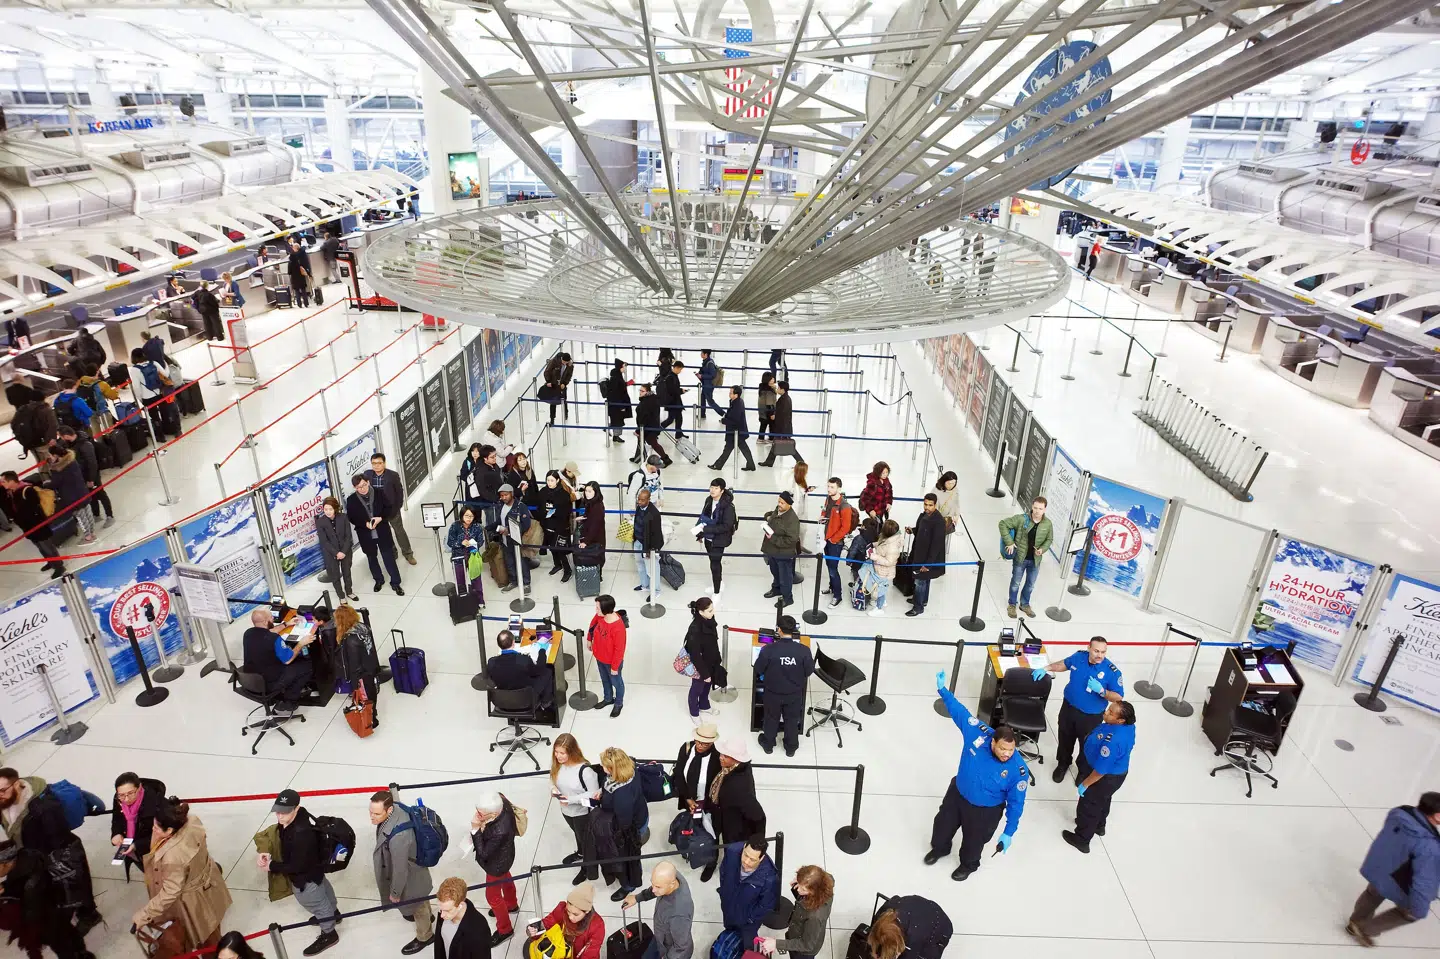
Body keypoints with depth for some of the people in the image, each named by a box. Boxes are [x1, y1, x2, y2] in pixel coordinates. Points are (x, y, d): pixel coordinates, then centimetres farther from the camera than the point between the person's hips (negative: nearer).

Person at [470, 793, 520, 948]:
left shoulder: (499, 832, -47)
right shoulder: (501, 802, -30)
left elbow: (483, 853, -32)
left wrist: (475, 830, -39)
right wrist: (482, 827, -12)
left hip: (496, 864, -7)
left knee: (492, 896, 18)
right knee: (505, 878, 34)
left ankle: (505, 929, 43)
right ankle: (511, 904, 64)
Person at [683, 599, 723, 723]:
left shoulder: (709, 620, -14)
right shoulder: (695, 630, -37)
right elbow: (696, 655, -28)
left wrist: (718, 659, 15)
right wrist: (704, 674, -19)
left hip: (710, 663, 7)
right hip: (700, 666, -7)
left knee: (706, 687, 30)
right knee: (697, 689, 20)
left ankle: (704, 707, 56)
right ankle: (694, 713, 46)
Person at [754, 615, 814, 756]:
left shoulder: (768, 649, -28)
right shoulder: (804, 650, -25)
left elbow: (758, 670, -14)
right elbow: (809, 671, -10)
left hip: (773, 692, -1)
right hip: (795, 693, 1)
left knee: (771, 718, 26)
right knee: (792, 720, 25)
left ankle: (768, 744, 47)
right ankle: (791, 747, 44)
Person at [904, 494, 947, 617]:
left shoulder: (939, 521, -27)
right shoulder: (924, 515, -2)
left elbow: (936, 544, -25)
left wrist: (928, 563, -23)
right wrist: (912, 530, -5)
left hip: (929, 557, -8)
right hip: (920, 553, 8)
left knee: (920, 581, 3)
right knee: (924, 579, 24)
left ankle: (918, 607, 18)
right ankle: (923, 599, 42)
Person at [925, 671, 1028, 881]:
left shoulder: (1018, 770, -33)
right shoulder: (979, 733, -30)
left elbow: (1016, 804, -20)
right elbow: (960, 711, -16)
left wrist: (1009, 832, -14)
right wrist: (943, 690, -17)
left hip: (986, 810, -3)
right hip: (957, 793, 3)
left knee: (974, 839, 23)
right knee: (943, 823, 27)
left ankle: (968, 865, 57)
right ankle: (939, 849, 60)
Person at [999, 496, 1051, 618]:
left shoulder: (1047, 523, -8)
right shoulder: (1022, 519, -20)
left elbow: (1049, 539, 7)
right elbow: (1003, 523, -17)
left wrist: (1042, 549, -12)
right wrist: (1009, 542, -20)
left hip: (1035, 560, 3)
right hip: (1020, 558, -3)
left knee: (1030, 584, 20)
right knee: (1016, 583, 13)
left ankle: (1025, 604, 42)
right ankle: (1012, 605, 34)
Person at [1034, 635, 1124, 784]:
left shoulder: (1112, 671, -25)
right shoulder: (1078, 656, -12)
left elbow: (1118, 698, -17)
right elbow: (1064, 664, 10)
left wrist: (1101, 691, -34)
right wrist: (1046, 669, 2)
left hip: (1091, 716, -3)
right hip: (1069, 708, 3)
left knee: (1087, 745, 16)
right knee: (1065, 739, 22)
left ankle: (1084, 771, 44)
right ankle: (1063, 763, 49)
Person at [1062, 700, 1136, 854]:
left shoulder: (1112, 741, -44)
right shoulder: (1128, 725, -20)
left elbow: (1101, 770, -32)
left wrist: (1084, 784, -20)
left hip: (1106, 777, -9)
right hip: (1117, 772, 9)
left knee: (1088, 806, 16)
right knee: (1102, 801, 34)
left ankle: (1082, 840, 38)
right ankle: (1099, 826, 61)